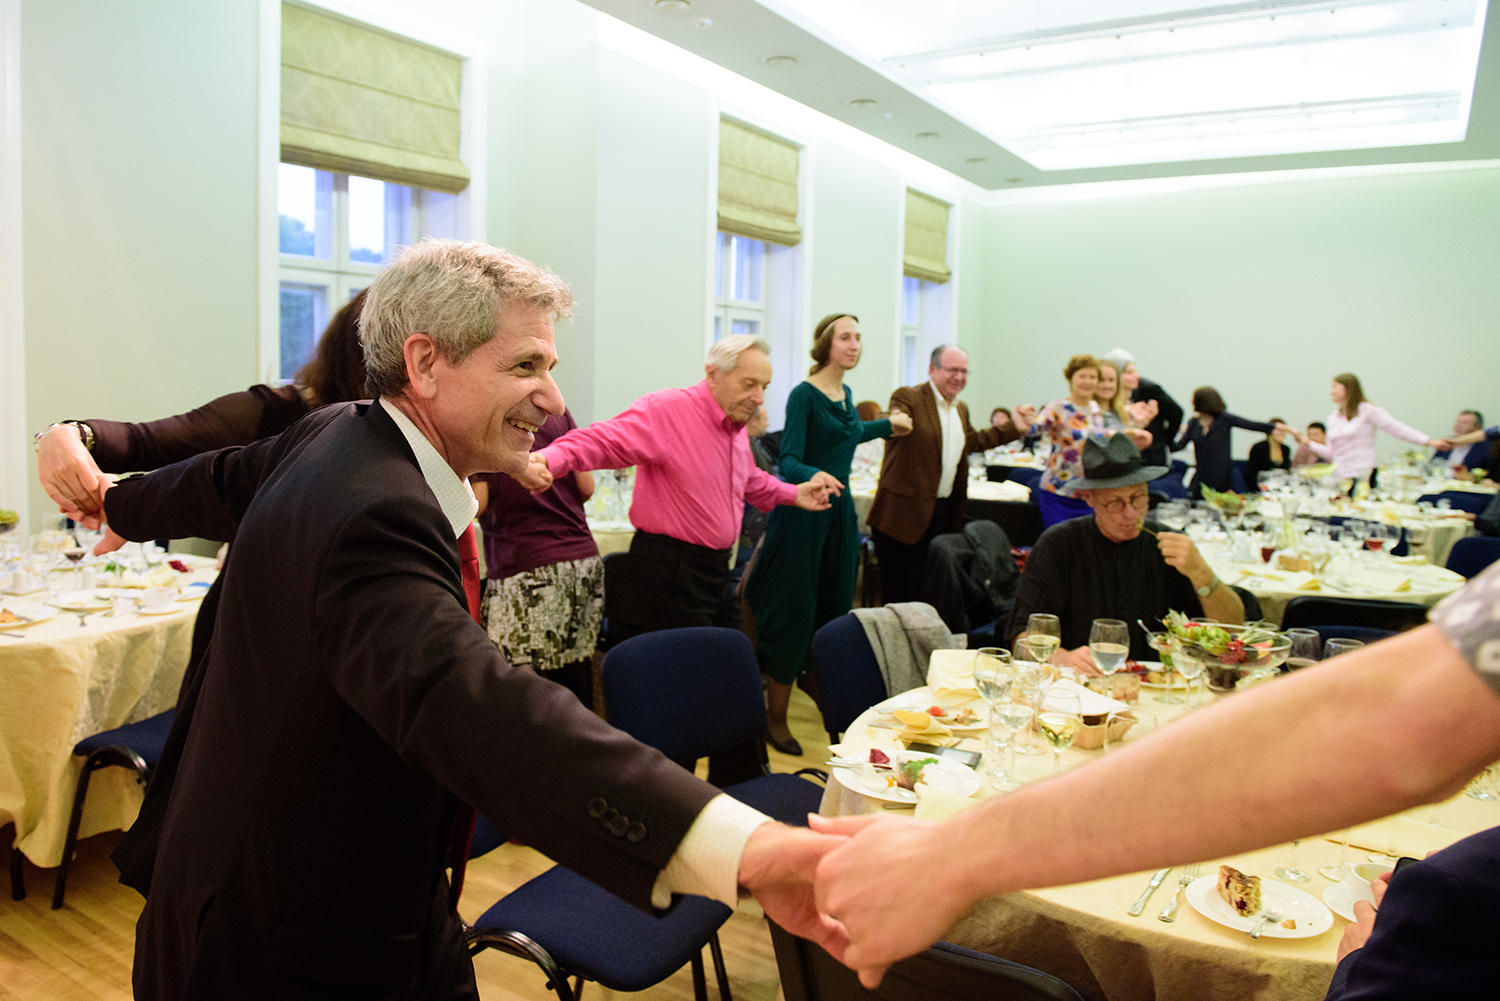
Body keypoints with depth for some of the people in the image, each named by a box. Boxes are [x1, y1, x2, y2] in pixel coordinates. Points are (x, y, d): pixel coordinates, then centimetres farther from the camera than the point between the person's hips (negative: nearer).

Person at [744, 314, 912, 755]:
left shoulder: (845, 393, 11)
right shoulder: (804, 394, -13)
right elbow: (789, 459, -20)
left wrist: (887, 425, 40)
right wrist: (814, 477, -41)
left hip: (839, 511, 8)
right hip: (803, 515, -8)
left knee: (834, 610, 12)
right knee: (796, 614, -5)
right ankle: (776, 717, 7)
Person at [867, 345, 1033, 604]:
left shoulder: (961, 408, 16)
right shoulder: (907, 398, -10)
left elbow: (972, 441, 29)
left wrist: (1014, 428, 26)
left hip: (945, 512, 7)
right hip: (906, 512, -7)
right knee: (898, 592, 0)